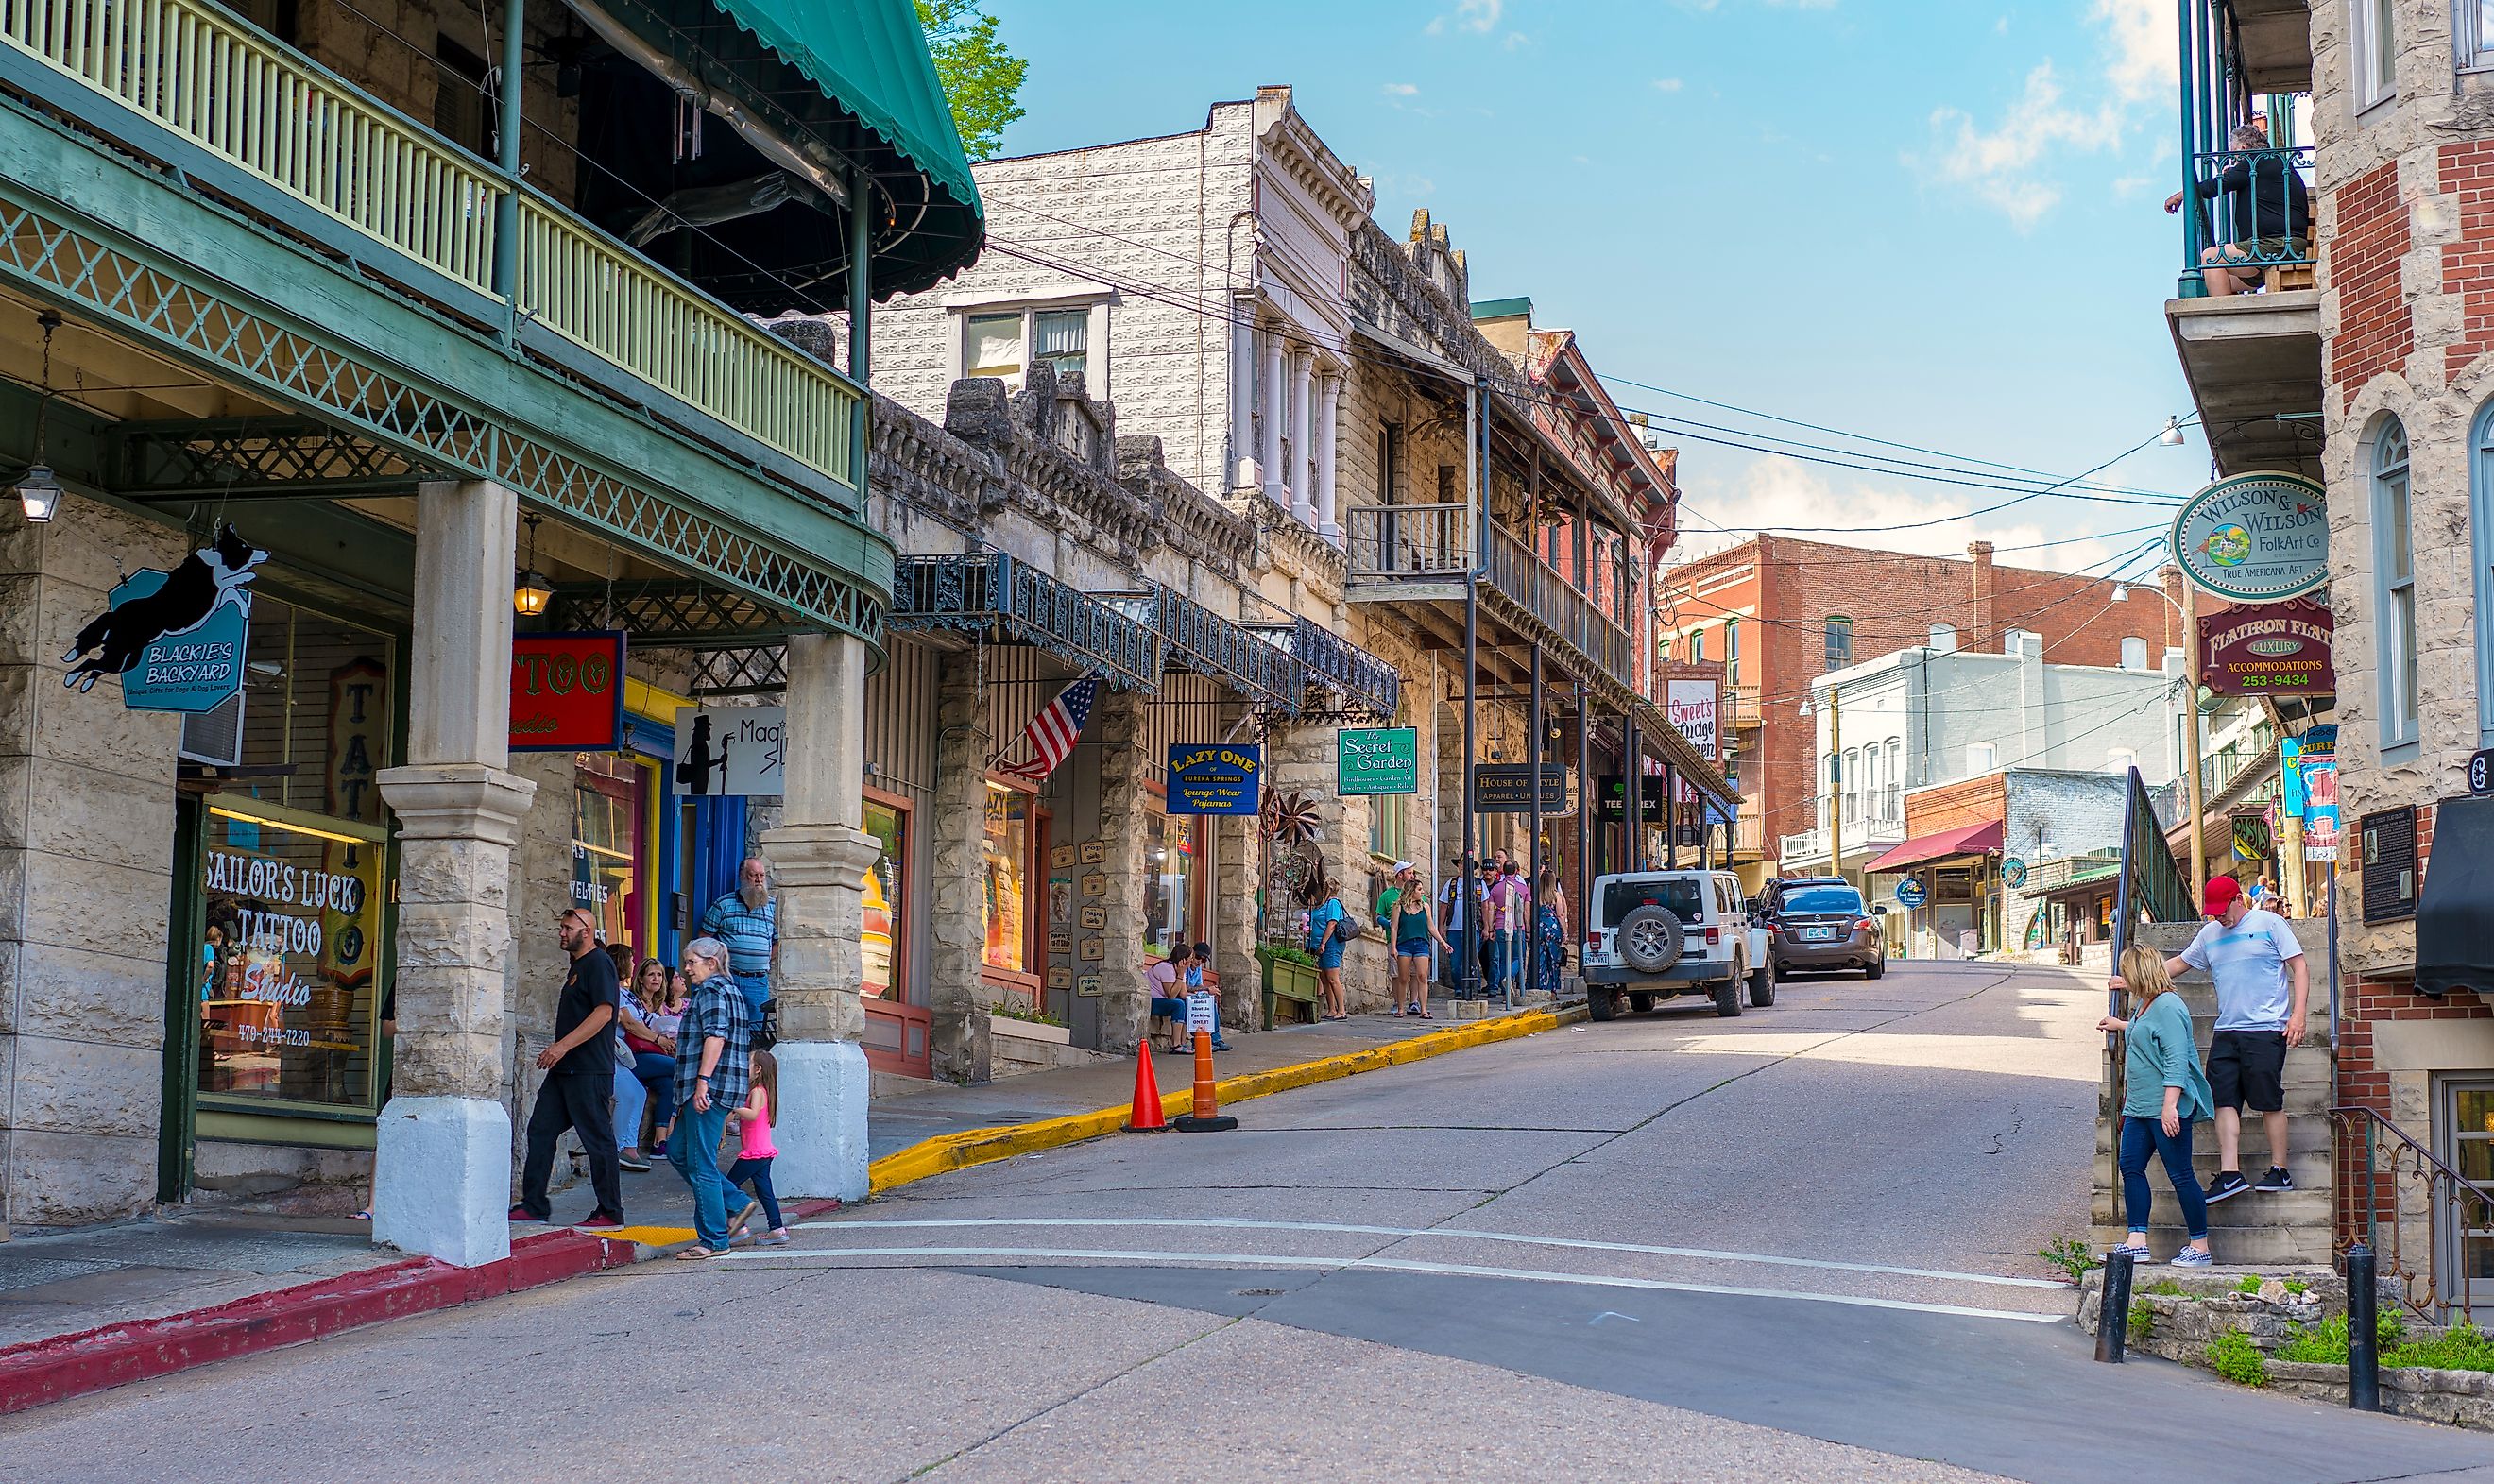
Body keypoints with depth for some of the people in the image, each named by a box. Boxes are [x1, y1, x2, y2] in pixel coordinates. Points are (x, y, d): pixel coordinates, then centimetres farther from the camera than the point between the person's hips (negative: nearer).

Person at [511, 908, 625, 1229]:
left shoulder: (599, 964, -11)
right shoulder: (577, 967, 20)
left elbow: (604, 1012, -22)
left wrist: (563, 1045, -25)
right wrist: (555, 1052, 21)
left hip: (589, 1071, -10)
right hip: (564, 1070, 10)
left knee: (598, 1140, -5)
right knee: (540, 1131, 7)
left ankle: (610, 1213, 1)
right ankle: (533, 1205, 11)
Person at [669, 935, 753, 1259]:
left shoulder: (712, 990, -8)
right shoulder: (732, 990, 23)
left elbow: (715, 1036, -21)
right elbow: (748, 1045, 26)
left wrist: (702, 1082, -26)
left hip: (710, 1087, -11)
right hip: (728, 1087, 11)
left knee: (701, 1164, -7)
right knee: (677, 1150, 17)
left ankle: (713, 1239, -4)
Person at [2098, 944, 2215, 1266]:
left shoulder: (2168, 1007, -17)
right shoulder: (2143, 1004, 13)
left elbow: (2176, 1060, -23)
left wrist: (2169, 1106, -27)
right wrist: (2121, 1025, 50)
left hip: (2166, 1108, -10)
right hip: (2139, 1106, 10)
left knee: (2180, 1174, -3)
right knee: (2131, 1167, 5)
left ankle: (2200, 1247, 5)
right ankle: (2137, 1242, 7)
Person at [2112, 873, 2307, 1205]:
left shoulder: (2270, 924, 1)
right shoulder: (2210, 934, 17)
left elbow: (2300, 967, -1)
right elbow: (2179, 963, 29)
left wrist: (2298, 1015, -10)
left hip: (2266, 1031, -6)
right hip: (2227, 1032, 6)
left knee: (2270, 1102, -3)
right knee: (2224, 1101, -4)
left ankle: (2280, 1172, 6)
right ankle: (2230, 1175, -8)